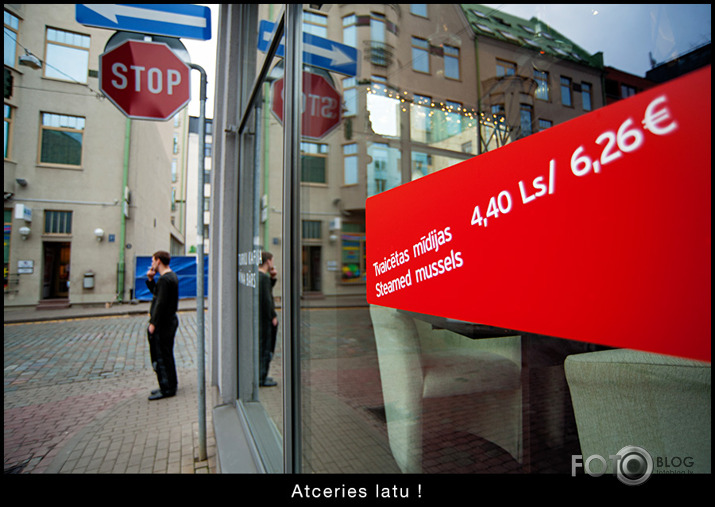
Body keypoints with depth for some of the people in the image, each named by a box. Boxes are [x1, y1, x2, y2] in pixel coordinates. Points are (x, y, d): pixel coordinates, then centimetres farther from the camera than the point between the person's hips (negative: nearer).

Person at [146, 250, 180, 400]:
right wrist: (150, 279, 9)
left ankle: (167, 389, 6)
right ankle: (171, 385, 28)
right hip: (170, 321, 10)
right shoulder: (172, 276, 13)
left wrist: (153, 323, -18)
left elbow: (161, 303, -22)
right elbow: (157, 293, 21)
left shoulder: (164, 279, -19)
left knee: (161, 356, -2)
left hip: (162, 324, -10)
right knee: (166, 355, 18)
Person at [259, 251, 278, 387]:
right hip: (265, 317, -10)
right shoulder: (264, 277, -19)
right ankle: (262, 378, 8)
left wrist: (272, 277, 8)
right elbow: (266, 299, -23)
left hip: (257, 316, 10)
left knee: (258, 346, 17)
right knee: (265, 347, 0)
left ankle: (259, 375, 27)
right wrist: (273, 316, -16)